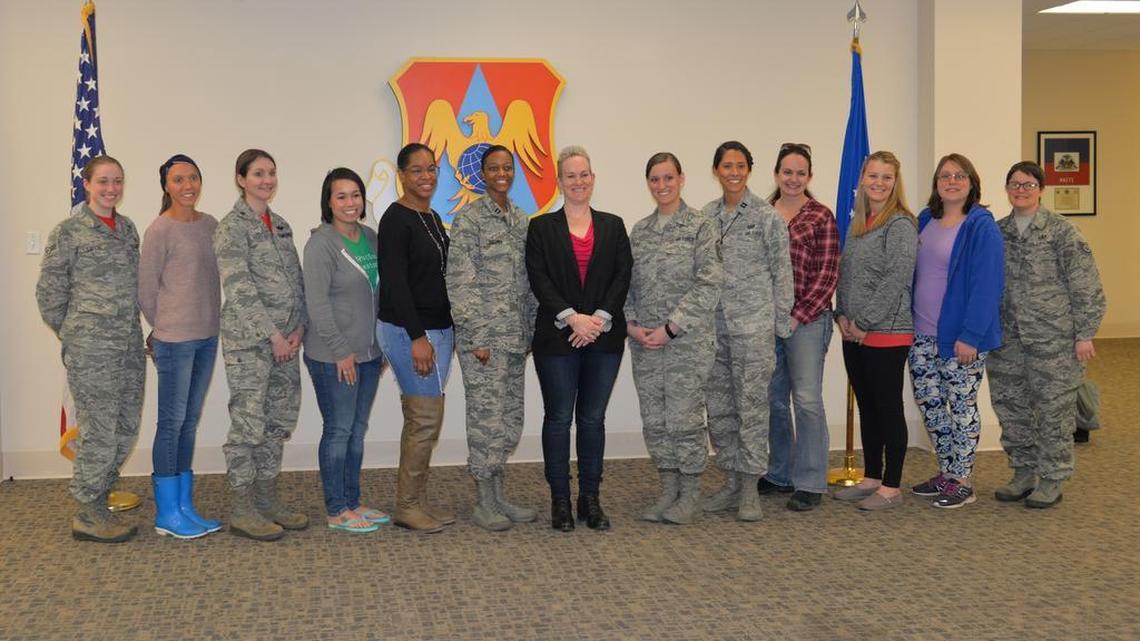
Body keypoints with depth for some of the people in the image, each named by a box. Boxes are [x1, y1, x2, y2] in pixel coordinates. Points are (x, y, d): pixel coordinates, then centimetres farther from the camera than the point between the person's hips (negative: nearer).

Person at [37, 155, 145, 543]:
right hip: (90, 349, -7)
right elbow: (49, 289, -3)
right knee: (99, 430, -3)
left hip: (129, 344, 7)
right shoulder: (69, 231, -6)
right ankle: (88, 515, 8)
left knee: (126, 428, 10)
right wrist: (69, 331, 2)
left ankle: (95, 495, 25)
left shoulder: (127, 228, 13)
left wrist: (138, 327, 14)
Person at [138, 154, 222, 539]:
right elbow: (146, 289, -6)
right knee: (172, 423, -1)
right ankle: (167, 514, 8)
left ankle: (184, 507, 20)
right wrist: (165, 327, 4)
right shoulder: (160, 230, -10)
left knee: (190, 422, 12)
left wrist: (209, 322, 9)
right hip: (174, 340, -6)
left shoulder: (210, 224, 9)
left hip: (207, 336, 7)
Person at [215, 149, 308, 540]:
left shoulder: (281, 225, 15)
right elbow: (239, 289, -15)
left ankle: (267, 499, 21)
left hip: (285, 341, 7)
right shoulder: (232, 228, -8)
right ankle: (242, 510, 6)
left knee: (280, 420, 10)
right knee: (248, 422, -3)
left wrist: (298, 329, 1)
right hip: (248, 340, -7)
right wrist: (272, 335, -16)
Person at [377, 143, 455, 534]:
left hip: (438, 328, 8)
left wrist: (447, 332, 16)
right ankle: (407, 506, 5)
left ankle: (415, 501, 18)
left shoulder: (432, 218, 14)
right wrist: (417, 337, -22)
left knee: (420, 420, 11)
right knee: (428, 418, -6)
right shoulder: (396, 219, -12)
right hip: (407, 330, -8)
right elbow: (395, 282, -18)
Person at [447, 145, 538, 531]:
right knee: (487, 415, -3)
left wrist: (531, 332, 12)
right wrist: (476, 337, -15)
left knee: (510, 417, 9)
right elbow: (460, 283, -11)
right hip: (484, 335, -7)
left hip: (516, 337, 7)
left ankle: (498, 496, 20)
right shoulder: (468, 219, -7)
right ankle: (484, 503, 7)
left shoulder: (522, 220, 13)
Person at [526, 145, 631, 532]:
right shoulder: (542, 227, 4)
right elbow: (538, 279, -5)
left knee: (593, 419, 7)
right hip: (557, 337, -2)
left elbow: (623, 276, 2)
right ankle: (560, 501, 11)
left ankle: (591, 499, 15)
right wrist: (572, 318, -15)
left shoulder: (613, 226, 10)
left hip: (604, 337, 2)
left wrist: (600, 318, -11)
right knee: (558, 418, 3)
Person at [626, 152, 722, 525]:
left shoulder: (700, 227, -5)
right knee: (654, 421, 8)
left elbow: (708, 285, -12)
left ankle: (690, 496, 12)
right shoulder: (639, 231, 11)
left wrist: (670, 328, -15)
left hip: (687, 341, -5)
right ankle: (669, 491, 21)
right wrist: (631, 324, -3)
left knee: (684, 418, -2)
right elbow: (627, 285, 13)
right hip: (644, 343, 5)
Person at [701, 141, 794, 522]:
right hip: (713, 325, 5)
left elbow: (782, 273, -2)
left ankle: (750, 489, 6)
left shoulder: (767, 217, -3)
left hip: (753, 324, -5)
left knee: (752, 404, -2)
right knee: (718, 407, 10)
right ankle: (731, 483, 21)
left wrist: (781, 324, -5)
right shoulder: (706, 216, 9)